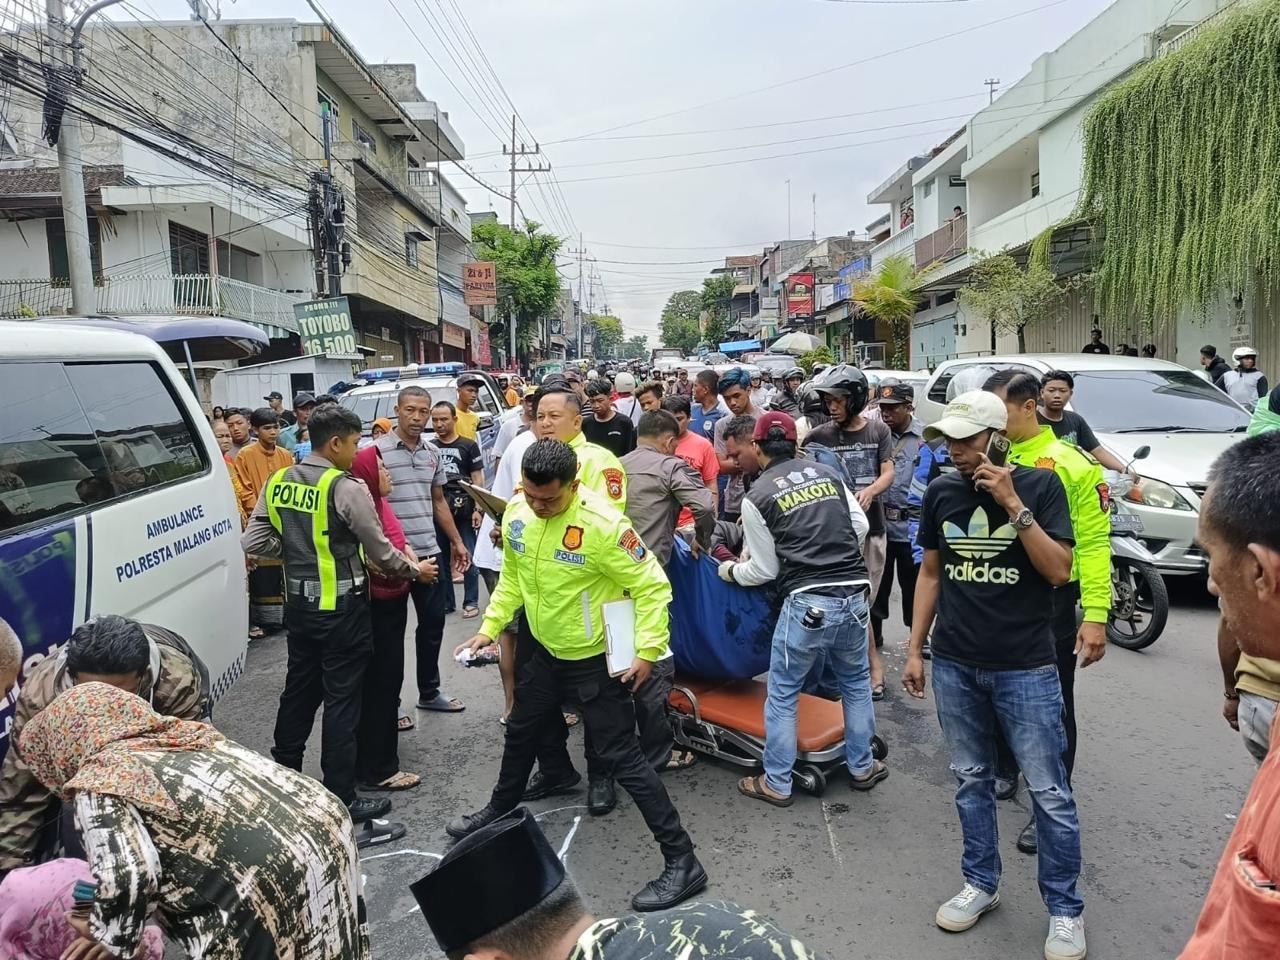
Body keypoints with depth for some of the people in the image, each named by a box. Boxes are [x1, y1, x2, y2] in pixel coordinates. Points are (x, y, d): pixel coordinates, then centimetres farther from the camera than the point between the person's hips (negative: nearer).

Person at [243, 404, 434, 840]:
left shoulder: (278, 483, 2)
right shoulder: (346, 489, -17)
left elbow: (254, 542, 3)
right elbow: (380, 552, -10)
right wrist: (416, 570, 6)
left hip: (299, 605, 7)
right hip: (341, 610, -7)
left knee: (298, 692, 20)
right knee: (341, 703, 1)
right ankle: (341, 805, 10)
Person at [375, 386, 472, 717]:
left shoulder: (433, 453, 10)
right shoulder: (377, 451, -9)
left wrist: (456, 541, 18)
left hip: (430, 553, 6)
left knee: (433, 623, 14)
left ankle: (429, 692, 31)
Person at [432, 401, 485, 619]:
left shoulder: (468, 446, 1)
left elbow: (478, 480, 0)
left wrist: (478, 509, -8)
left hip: (464, 508, -3)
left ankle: (471, 602, 8)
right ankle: (445, 602, 20)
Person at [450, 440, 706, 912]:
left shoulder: (602, 524, -28)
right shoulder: (516, 513, -7)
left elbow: (652, 587, -22)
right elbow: (512, 578, 10)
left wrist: (647, 650, -27)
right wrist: (489, 628, 7)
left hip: (597, 660, -7)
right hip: (546, 652, 7)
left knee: (620, 758, -4)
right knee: (521, 732, 25)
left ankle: (681, 861, 8)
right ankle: (499, 811, 53)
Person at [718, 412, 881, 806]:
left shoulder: (756, 497, -3)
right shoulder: (827, 472, 9)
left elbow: (764, 570, 2)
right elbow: (860, 526, 12)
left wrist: (731, 572, 20)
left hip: (807, 603, -4)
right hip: (854, 595, 5)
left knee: (782, 694, 11)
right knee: (856, 684, 23)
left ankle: (776, 784, 20)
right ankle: (862, 767, 36)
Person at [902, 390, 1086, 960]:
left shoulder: (1040, 485, -6)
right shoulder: (941, 492, 3)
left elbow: (1059, 571, -13)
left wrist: (1013, 504, -20)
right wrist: (914, 650, 7)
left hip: (1025, 668, -3)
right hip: (954, 666, 3)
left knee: (1048, 791, 4)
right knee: (971, 781, 14)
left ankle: (1065, 908, 21)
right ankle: (980, 885, 30)